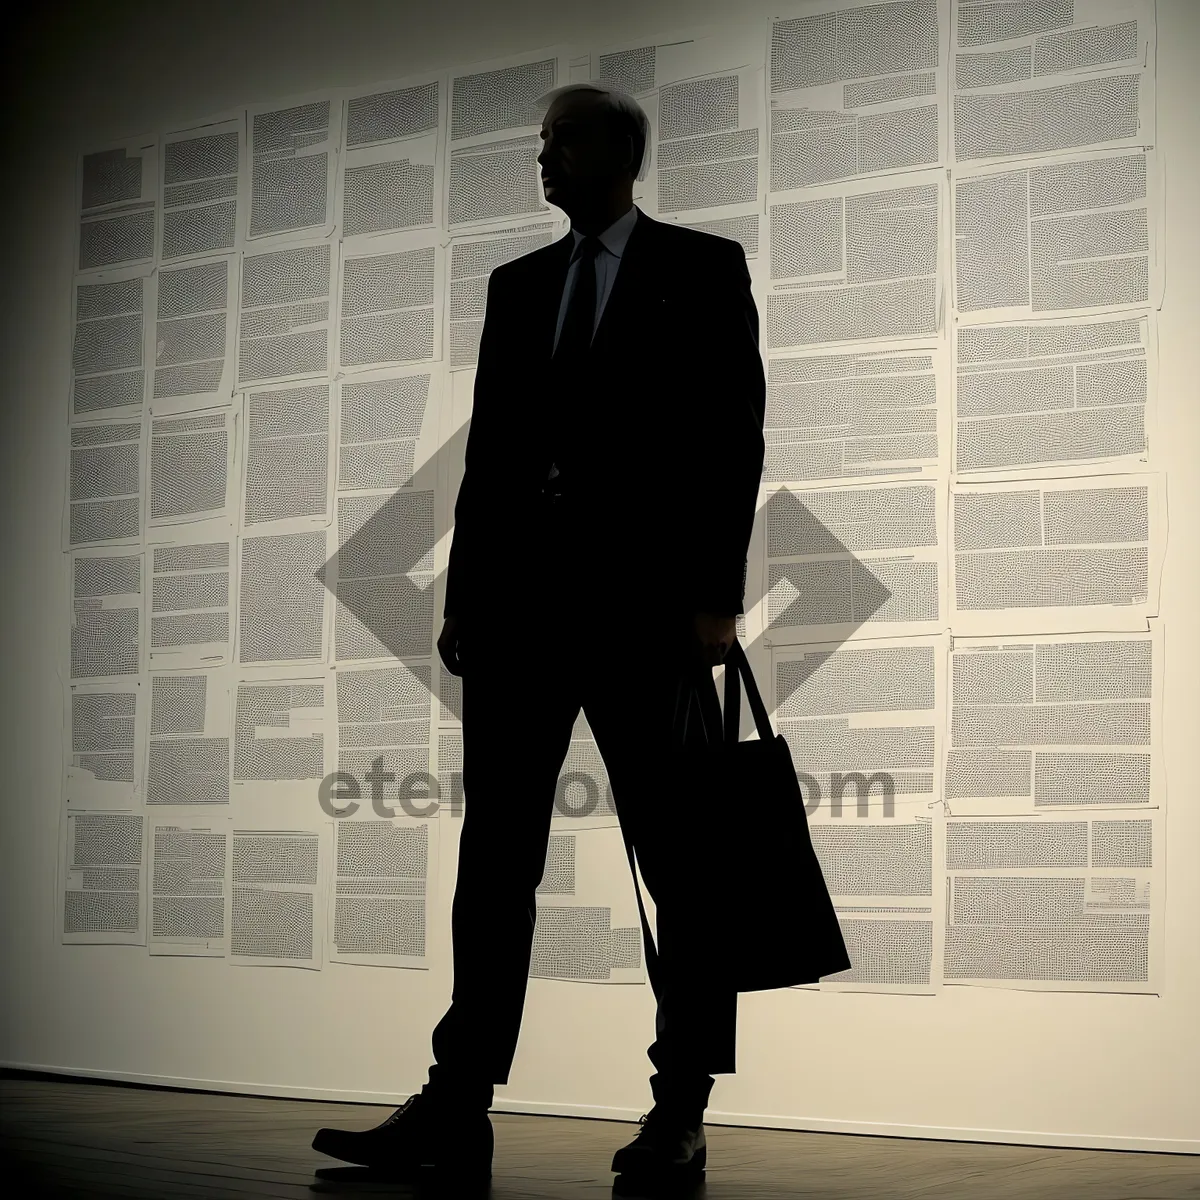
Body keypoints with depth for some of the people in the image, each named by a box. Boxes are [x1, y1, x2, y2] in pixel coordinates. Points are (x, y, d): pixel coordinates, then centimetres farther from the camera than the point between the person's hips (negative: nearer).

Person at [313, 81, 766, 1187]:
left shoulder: (703, 269, 4)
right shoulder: (519, 285, 18)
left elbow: (733, 439, -3)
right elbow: (488, 448, 15)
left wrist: (716, 597, -11)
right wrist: (462, 597, 9)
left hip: (644, 602, -5)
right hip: (519, 599, 5)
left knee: (677, 862, 2)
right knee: (495, 856, 2)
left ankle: (680, 1116, 10)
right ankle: (457, 1112, 3)